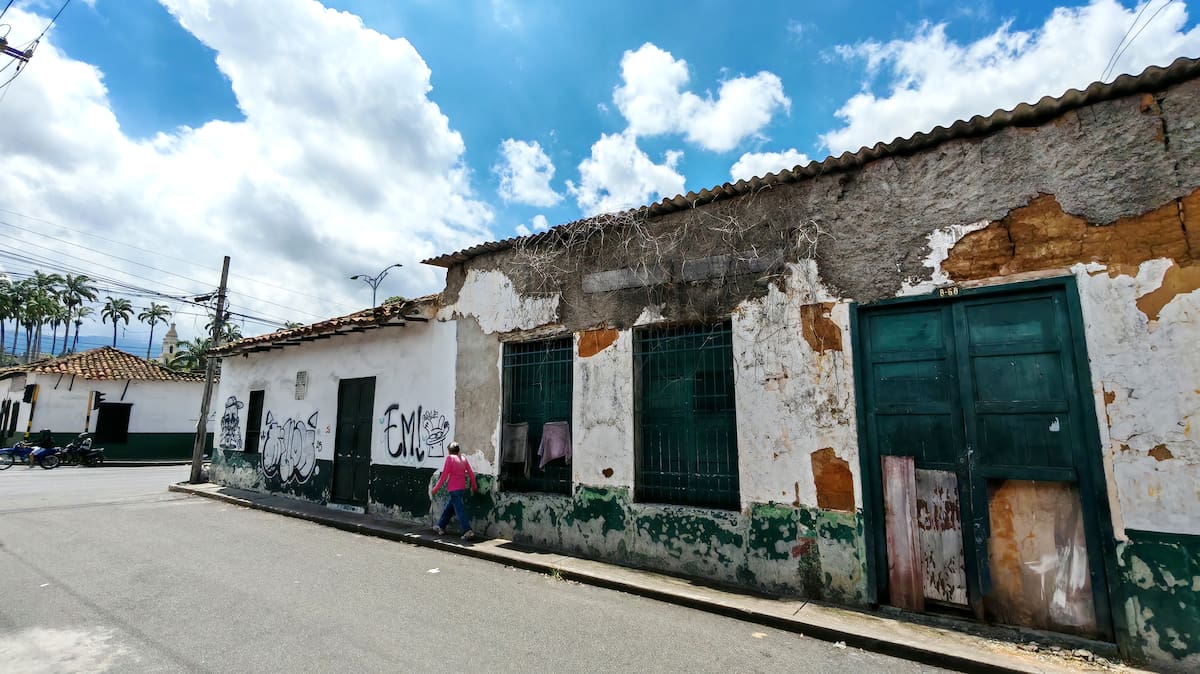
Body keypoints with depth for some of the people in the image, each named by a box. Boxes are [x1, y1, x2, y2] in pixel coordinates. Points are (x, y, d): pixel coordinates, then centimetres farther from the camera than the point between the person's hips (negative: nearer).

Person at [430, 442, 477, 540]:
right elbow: (471, 473, 9)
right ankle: (441, 527, 34)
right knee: (449, 508, 22)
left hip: (454, 489, -7)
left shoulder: (449, 458, -7)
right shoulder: (463, 459, 10)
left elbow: (444, 475, -11)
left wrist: (436, 489, -4)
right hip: (462, 488, 7)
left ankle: (468, 531, -15)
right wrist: (474, 487, 20)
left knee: (460, 510, -8)